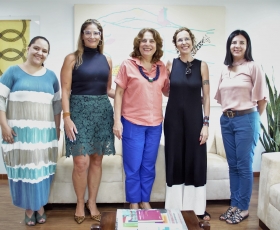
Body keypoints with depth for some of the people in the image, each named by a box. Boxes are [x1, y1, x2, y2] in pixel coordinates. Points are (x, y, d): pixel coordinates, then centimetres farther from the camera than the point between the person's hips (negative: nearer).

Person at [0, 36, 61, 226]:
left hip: (44, 131, 2)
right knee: (23, 168, 3)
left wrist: (58, 128, 9)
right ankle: (28, 208, 19)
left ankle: (40, 206, 24)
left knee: (42, 168, 7)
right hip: (19, 130, -2)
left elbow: (57, 103, 13)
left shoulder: (51, 76, 9)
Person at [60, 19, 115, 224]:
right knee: (81, 162, -5)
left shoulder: (107, 60, 11)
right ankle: (80, 204, 18)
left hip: (103, 110, 4)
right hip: (80, 110, -4)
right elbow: (65, 90, -5)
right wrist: (67, 117, -13)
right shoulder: (72, 58, 0)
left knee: (97, 160, 8)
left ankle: (92, 202, 24)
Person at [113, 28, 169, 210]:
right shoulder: (128, 65, -5)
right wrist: (117, 120, -9)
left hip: (155, 124, 4)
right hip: (132, 123, -3)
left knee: (149, 166, 14)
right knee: (133, 167, 6)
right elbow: (119, 93, -4)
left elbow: (168, 92, 14)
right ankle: (133, 204, 23)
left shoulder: (162, 67, 5)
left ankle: (145, 201, 31)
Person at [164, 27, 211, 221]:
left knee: (196, 160, 5)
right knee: (174, 160, 6)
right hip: (174, 118, 1)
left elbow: (206, 97, -1)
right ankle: (175, 207, 21)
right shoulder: (170, 64, 2)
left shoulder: (202, 65, 0)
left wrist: (206, 123, -6)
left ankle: (198, 208, 20)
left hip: (195, 118, 0)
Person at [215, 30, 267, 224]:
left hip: (246, 120, -5)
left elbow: (262, 98, -4)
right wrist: (228, 114, 11)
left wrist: (252, 118, 4)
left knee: (244, 166, 2)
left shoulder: (253, 67, -5)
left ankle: (243, 208, 15)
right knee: (233, 165, 11)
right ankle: (234, 205, 23)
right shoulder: (225, 70, 12)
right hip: (226, 120, 6)